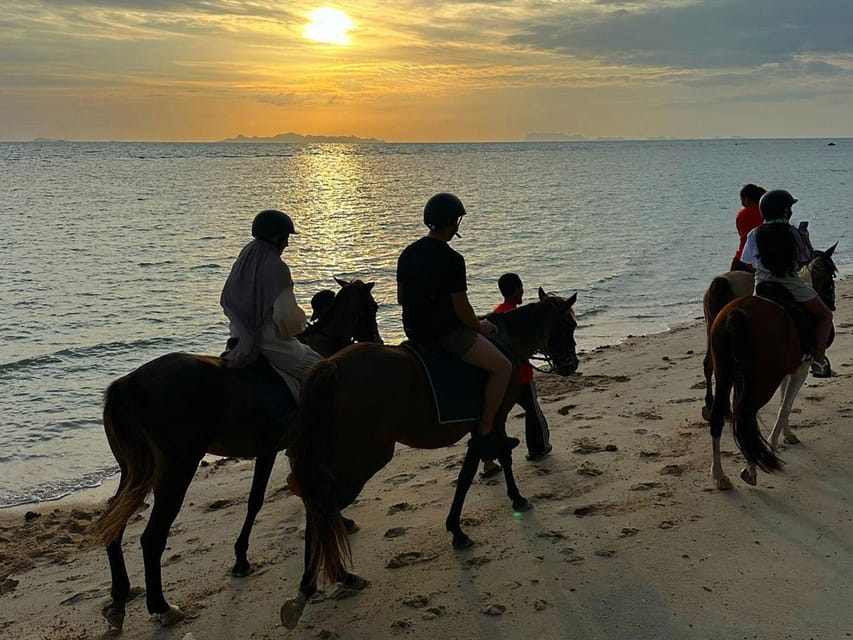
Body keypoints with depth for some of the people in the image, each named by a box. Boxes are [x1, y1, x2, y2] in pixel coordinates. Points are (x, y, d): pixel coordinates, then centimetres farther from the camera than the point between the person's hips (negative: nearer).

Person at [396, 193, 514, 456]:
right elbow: (462, 309, -18)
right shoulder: (452, 260, -20)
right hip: (446, 333, -9)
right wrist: (481, 327, 0)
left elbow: (401, 298, 13)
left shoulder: (408, 253, 5)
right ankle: (484, 432, -3)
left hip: (414, 331, 9)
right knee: (503, 367, -3)